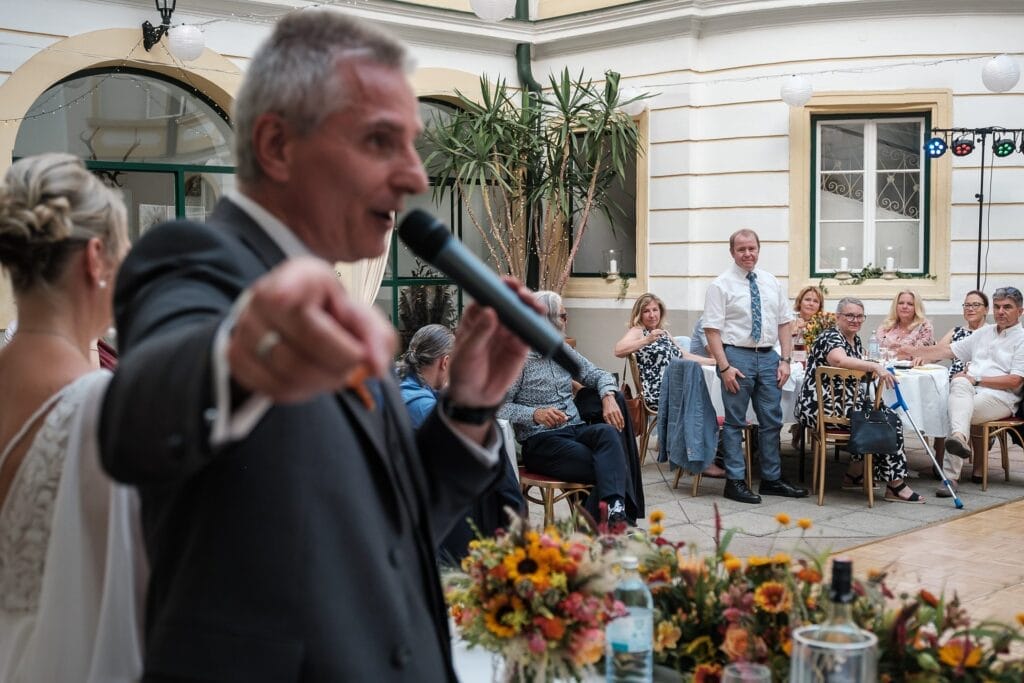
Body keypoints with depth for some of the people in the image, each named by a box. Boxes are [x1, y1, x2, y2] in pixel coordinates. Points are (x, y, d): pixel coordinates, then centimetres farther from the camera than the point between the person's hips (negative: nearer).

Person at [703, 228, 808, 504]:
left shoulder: (772, 283, 11)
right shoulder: (721, 285, -5)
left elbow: (784, 323, 12)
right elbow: (712, 330, -9)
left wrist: (785, 360, 2)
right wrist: (725, 367, -16)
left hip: (768, 356, 5)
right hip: (737, 356, -5)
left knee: (772, 421, 10)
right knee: (735, 422, 2)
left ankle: (772, 479, 21)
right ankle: (735, 481, 9)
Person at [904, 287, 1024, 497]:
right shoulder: (984, 333, 25)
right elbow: (949, 350, 25)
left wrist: (976, 380, -11)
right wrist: (916, 351, 17)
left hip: (1000, 397, -4)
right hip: (969, 393, 4)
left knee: (956, 409, -32)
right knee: (959, 383, -33)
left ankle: (950, 476, -41)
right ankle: (959, 438, -59)